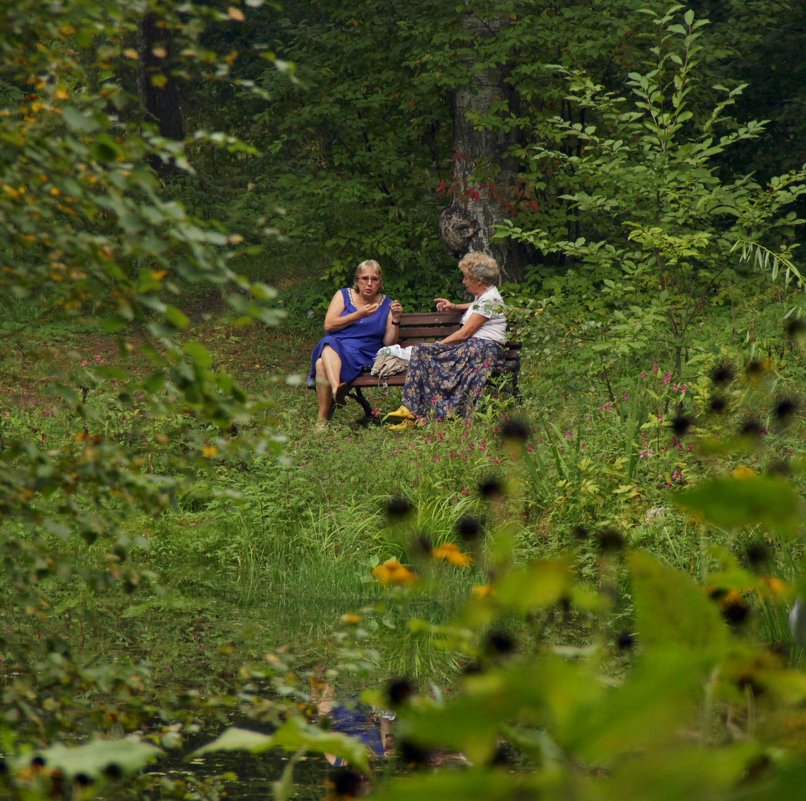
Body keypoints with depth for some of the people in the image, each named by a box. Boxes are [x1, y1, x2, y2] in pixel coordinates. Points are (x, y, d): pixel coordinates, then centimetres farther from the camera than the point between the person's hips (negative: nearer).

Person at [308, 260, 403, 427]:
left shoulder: (386, 305, 14)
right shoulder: (343, 295, 14)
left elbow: (389, 342, 9)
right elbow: (328, 325, -1)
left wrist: (395, 319, -6)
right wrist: (359, 315, -8)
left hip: (361, 355, -1)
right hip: (333, 345, 1)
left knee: (323, 364, -34)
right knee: (329, 345, -39)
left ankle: (323, 418, -43)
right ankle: (336, 388, -61)